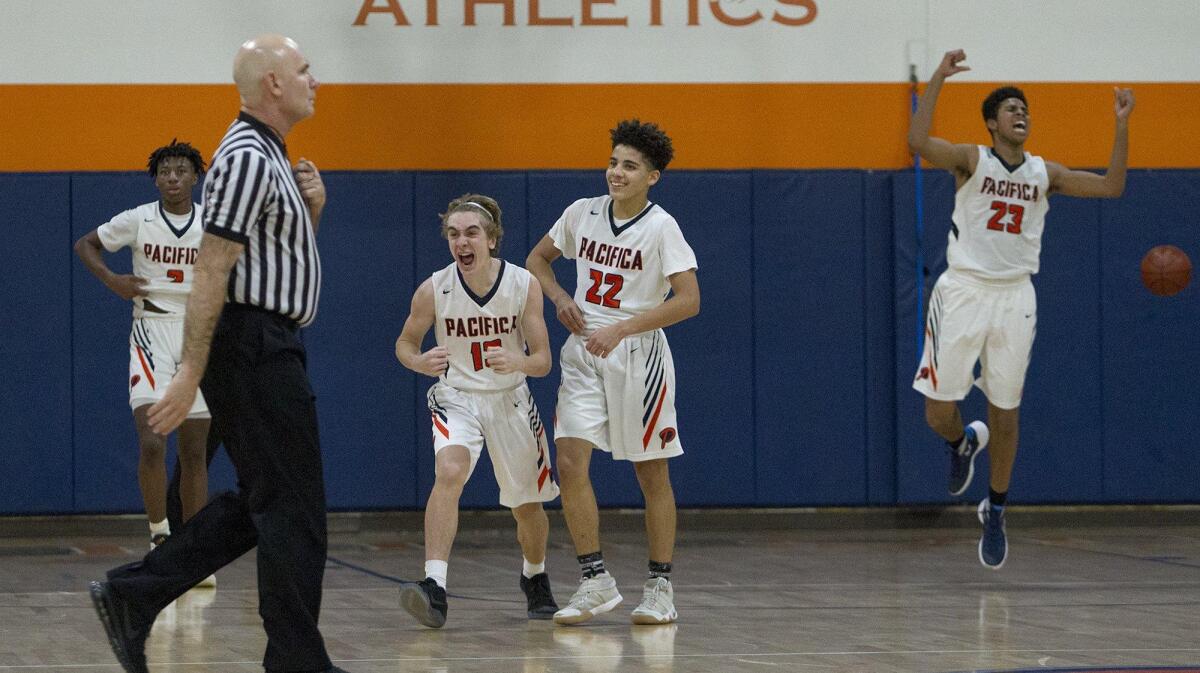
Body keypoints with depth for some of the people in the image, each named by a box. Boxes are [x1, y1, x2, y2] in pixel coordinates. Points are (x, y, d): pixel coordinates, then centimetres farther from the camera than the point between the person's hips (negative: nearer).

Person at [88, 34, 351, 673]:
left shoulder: (269, 158, 16)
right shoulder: (248, 160, -16)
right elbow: (211, 270, -21)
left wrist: (312, 207, 6)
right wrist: (191, 372, -24)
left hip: (268, 352, 10)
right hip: (255, 349, -10)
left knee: (259, 504, 14)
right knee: (291, 508, -5)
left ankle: (131, 594, 12)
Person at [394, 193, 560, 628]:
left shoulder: (524, 286, -15)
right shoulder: (433, 290, -16)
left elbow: (542, 361, -12)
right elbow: (405, 343, 1)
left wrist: (515, 362, -35)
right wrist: (420, 362, -22)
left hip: (510, 400, 2)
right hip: (456, 397, -1)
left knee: (527, 506, 13)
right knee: (449, 472, -31)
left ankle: (535, 577, 45)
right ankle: (435, 586, -38)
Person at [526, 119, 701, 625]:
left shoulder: (661, 227, -12)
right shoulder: (582, 213, 2)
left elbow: (688, 300, -19)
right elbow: (537, 258, 19)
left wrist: (620, 329, -23)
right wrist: (559, 298, -1)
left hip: (638, 356, -4)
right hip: (583, 355, 4)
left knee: (652, 475, 5)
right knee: (570, 463, -10)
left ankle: (660, 588, 16)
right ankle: (596, 582, -3)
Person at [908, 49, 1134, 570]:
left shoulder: (1044, 173, 7)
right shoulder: (971, 160, -4)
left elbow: (1111, 187, 3)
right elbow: (918, 142, -21)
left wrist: (1121, 126, -5)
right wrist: (938, 78, -27)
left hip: (1014, 297, 2)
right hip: (964, 291, -2)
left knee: (1005, 413, 6)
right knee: (939, 413, -4)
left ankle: (995, 512, 22)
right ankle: (963, 443, 33)